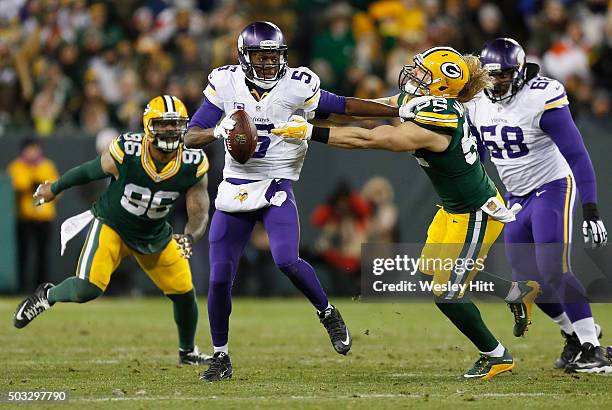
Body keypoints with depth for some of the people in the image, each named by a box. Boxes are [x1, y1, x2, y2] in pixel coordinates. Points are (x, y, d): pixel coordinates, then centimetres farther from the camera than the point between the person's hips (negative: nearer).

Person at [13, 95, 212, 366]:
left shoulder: (193, 166, -21)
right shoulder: (125, 153, -28)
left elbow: (199, 215, -18)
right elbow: (90, 170, -9)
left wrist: (189, 237, -41)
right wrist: (55, 189, 8)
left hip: (154, 236, 4)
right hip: (111, 225, -4)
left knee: (184, 293, 5)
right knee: (88, 289, -24)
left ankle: (188, 352, 35)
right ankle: (47, 296, 11)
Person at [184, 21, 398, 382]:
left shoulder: (296, 87, -9)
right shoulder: (225, 84, -4)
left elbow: (344, 107, 0)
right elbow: (191, 137, -4)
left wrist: (402, 111, 1)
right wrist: (218, 131, -25)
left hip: (277, 189, -2)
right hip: (235, 191, 2)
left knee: (287, 261, -24)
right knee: (220, 278, -1)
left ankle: (328, 313, 4)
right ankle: (221, 358, 15)